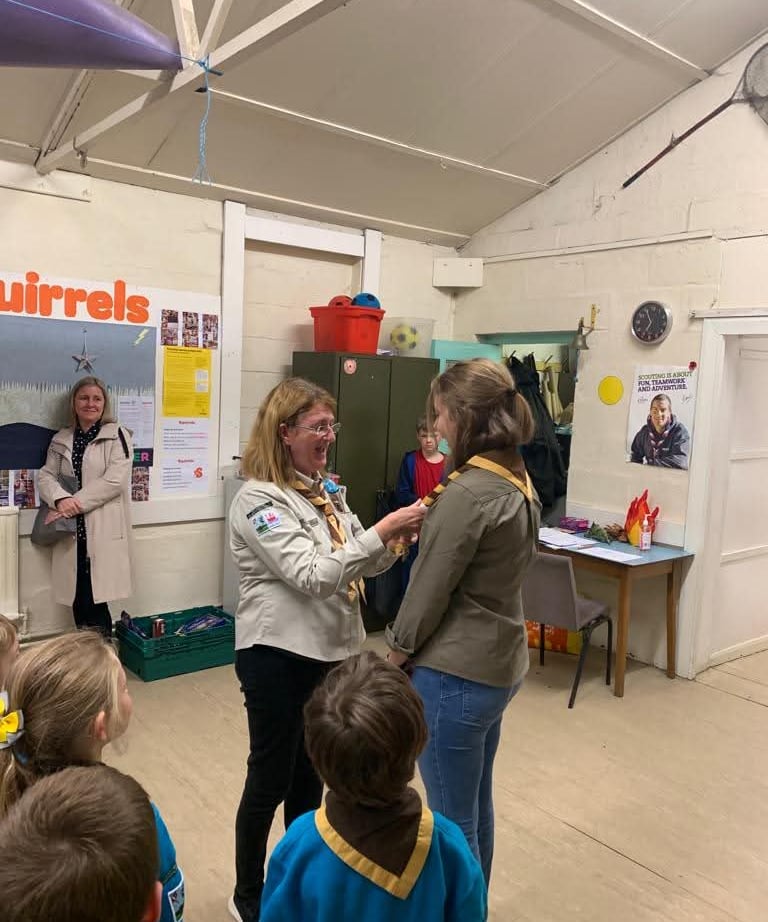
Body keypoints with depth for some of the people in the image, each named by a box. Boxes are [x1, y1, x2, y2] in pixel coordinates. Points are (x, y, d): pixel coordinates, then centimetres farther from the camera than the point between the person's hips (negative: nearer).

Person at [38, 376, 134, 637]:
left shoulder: (117, 435, -2)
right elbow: (46, 476, 7)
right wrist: (61, 499, -15)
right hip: (72, 530, 4)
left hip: (104, 530, -4)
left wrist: (76, 503, -16)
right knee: (78, 597, 7)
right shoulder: (61, 439, 14)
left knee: (95, 597, -5)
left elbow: (114, 480, -12)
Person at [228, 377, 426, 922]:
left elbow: (360, 564, 7)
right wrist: (382, 531, -29)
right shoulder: (258, 500, -18)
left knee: (310, 776, 21)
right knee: (270, 780, 10)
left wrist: (396, 540, -12)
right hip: (279, 656, -7)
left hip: (329, 651, 7)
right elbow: (314, 575, -27)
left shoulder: (326, 490, 5)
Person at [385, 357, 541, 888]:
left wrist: (399, 647, -3)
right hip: (499, 664, 10)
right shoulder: (519, 481, 6)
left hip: (456, 674, -9)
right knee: (477, 807, 24)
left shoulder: (467, 492, -23)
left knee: (452, 820, 8)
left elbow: (431, 589, -16)